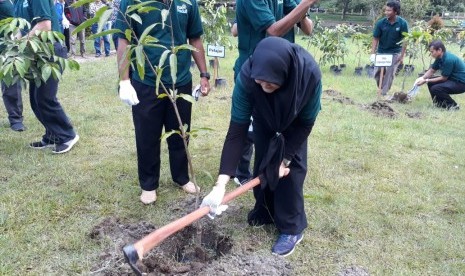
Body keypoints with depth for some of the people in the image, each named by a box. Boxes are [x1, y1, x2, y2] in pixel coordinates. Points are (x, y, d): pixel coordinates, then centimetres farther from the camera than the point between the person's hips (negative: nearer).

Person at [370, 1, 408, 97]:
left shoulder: (403, 23, -15)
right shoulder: (381, 23, -13)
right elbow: (375, 39, -7)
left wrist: (402, 56, -11)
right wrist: (373, 53, -15)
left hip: (395, 53, -2)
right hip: (381, 52, 2)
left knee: (390, 74, -6)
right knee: (378, 73, 7)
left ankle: (384, 93, 3)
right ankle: (382, 88, 30)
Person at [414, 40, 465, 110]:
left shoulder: (448, 59, -27)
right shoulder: (440, 57, 0)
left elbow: (443, 78, -19)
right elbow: (431, 71, 11)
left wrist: (426, 81, -18)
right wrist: (422, 78, -7)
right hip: (452, 78, 10)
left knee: (435, 89, -24)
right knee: (431, 82, 8)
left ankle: (453, 105, -6)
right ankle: (441, 103, 14)